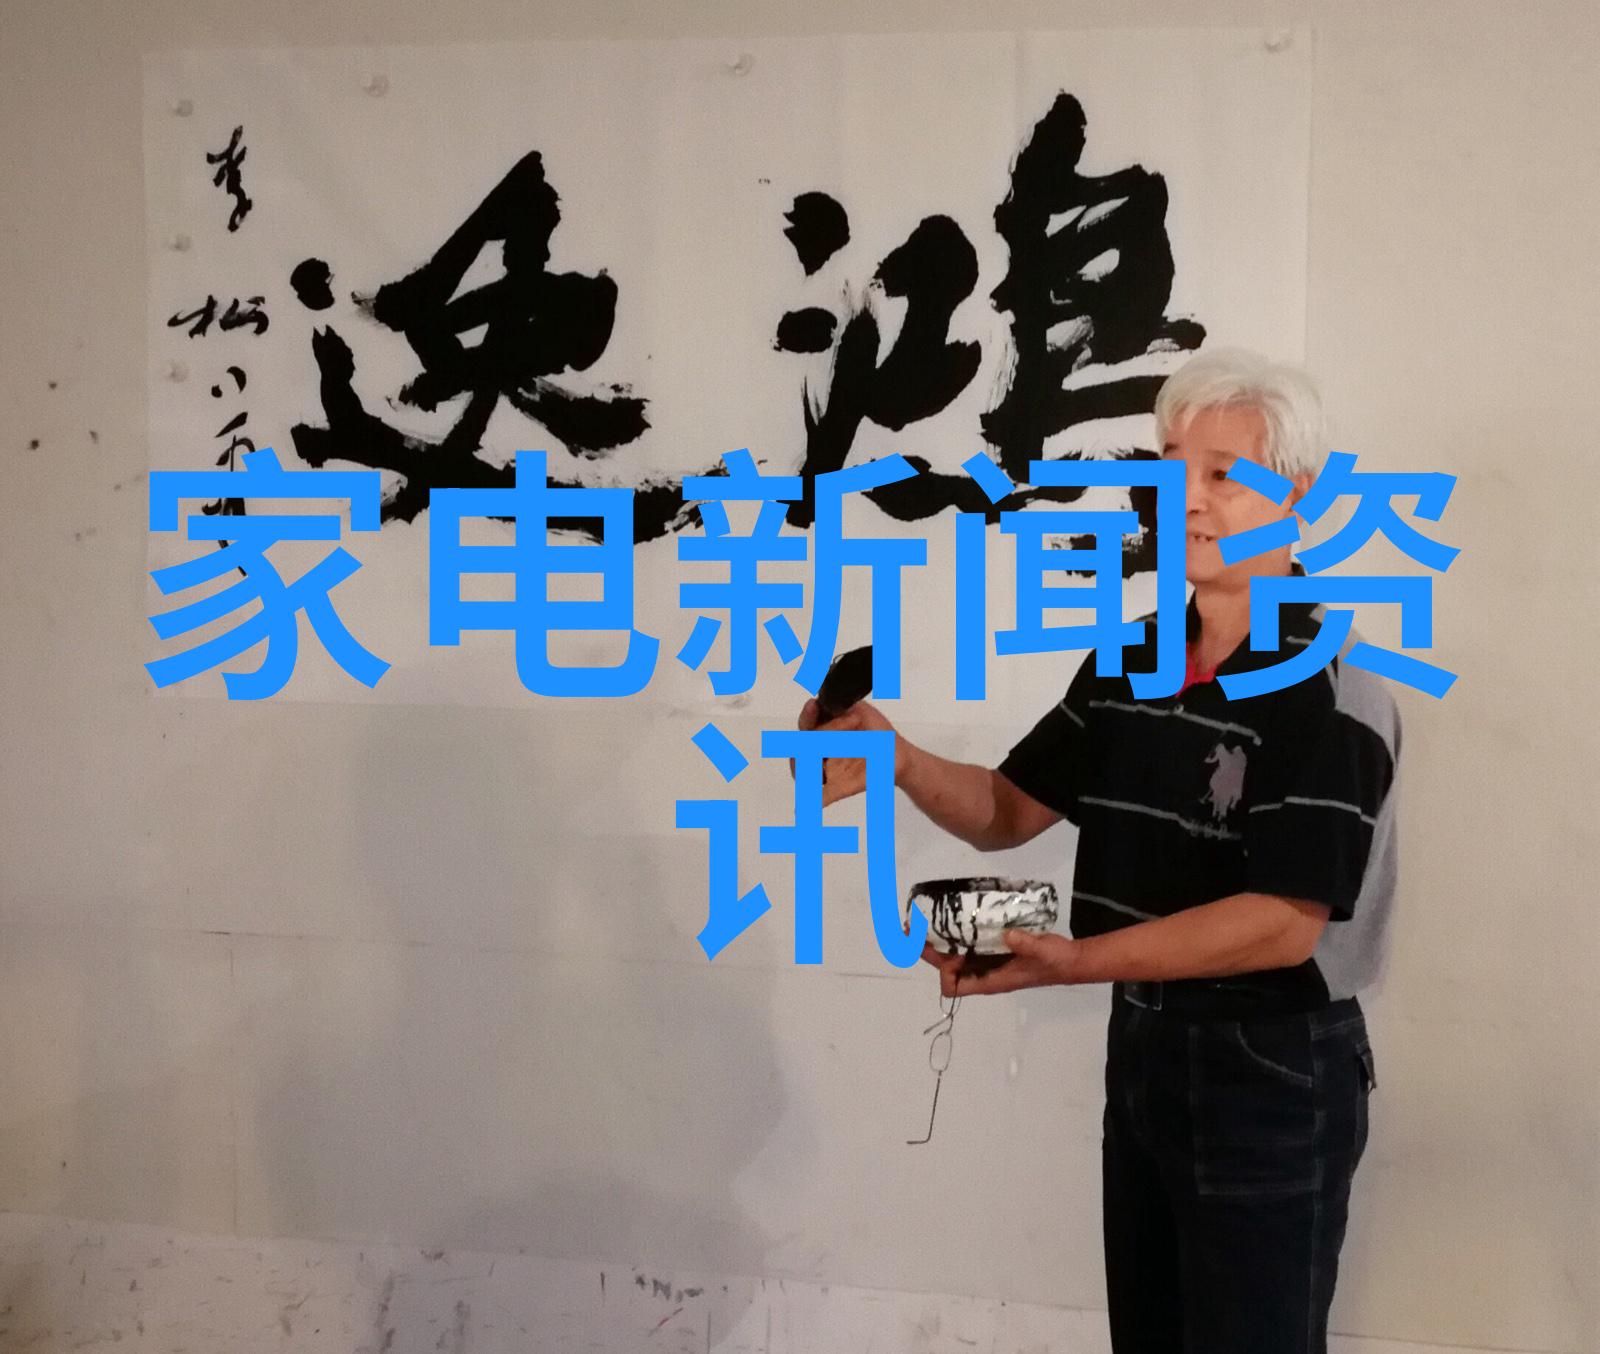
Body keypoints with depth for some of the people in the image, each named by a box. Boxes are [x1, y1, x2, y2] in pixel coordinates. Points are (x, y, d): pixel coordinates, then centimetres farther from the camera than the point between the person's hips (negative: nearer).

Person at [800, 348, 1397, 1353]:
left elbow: (1284, 923, -24)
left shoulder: (1332, 695, -18)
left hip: (1278, 1073, -7)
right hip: (1142, 1045, 7)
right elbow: (1009, 811, 8)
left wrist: (1073, 961, -33)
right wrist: (900, 762, -13)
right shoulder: (1129, 663, 4)